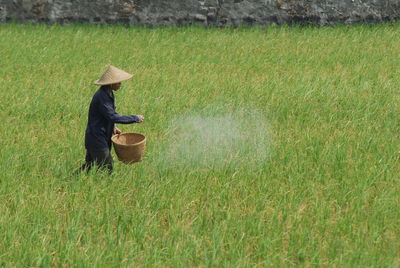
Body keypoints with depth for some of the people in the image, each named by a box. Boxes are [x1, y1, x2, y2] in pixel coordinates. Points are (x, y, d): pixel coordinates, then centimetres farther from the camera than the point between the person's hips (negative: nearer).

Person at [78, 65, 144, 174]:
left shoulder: (108, 94, 8)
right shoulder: (101, 97, -23)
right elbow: (113, 116, -26)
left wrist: (113, 127, 9)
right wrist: (135, 118, -20)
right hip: (97, 138, -10)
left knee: (90, 165, 16)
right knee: (106, 169, -4)